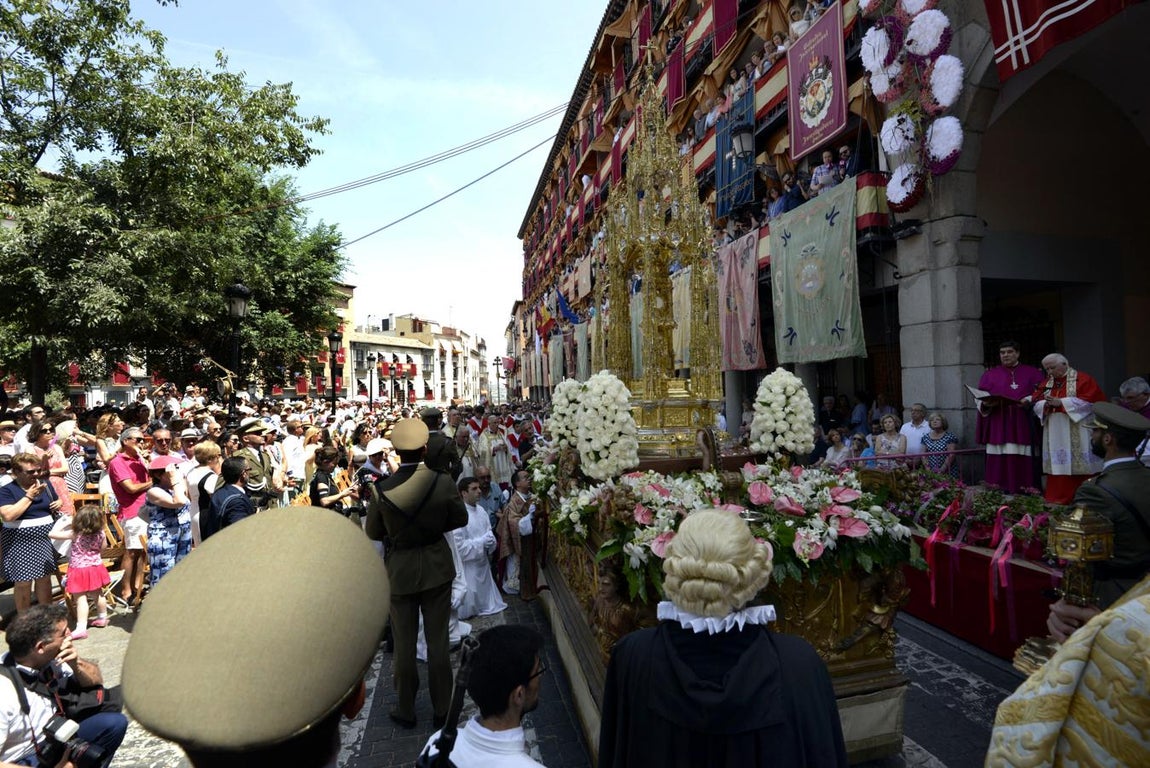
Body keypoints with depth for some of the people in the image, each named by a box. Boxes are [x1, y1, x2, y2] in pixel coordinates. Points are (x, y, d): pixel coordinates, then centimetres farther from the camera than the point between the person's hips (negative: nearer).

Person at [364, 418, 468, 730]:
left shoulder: (382, 490, -18)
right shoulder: (443, 482, -19)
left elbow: (372, 532, -3)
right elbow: (460, 519, -4)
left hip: (400, 572, 0)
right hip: (437, 568, 1)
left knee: (404, 644, 16)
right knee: (438, 640, 14)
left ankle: (406, 710, 32)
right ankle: (442, 709, 28)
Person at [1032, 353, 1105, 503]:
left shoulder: (1083, 379, 0)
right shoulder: (1046, 383, 15)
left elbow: (1089, 401, -12)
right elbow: (1036, 404, 11)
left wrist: (1061, 402, -16)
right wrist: (1046, 404, -11)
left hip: (1077, 436, -5)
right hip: (1055, 436, 5)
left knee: (1079, 467, -5)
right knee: (1057, 467, 3)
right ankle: (1056, 501, 6)